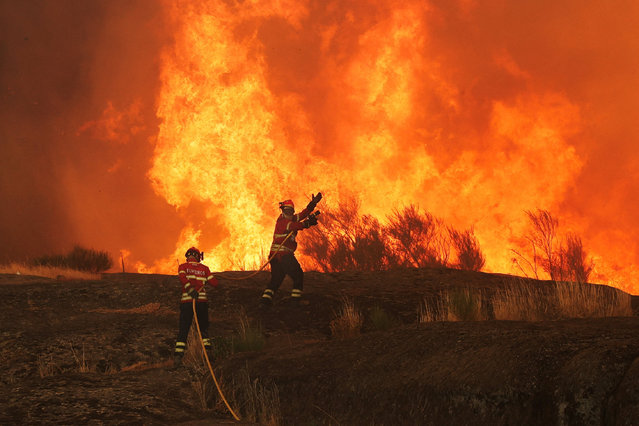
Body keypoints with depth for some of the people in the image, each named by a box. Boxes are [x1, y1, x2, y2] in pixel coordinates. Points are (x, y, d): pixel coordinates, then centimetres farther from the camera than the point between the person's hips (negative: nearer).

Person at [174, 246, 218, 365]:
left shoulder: (183, 266, 7)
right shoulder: (204, 268, 11)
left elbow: (182, 277, -15)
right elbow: (214, 283, 6)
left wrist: (190, 289, -24)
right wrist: (211, 276, 28)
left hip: (186, 301, -1)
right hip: (202, 301, 1)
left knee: (183, 329, 1)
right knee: (204, 328, 16)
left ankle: (178, 355, -10)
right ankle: (207, 352, 8)